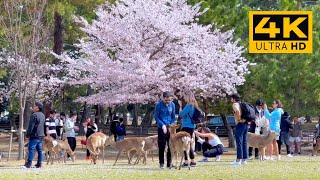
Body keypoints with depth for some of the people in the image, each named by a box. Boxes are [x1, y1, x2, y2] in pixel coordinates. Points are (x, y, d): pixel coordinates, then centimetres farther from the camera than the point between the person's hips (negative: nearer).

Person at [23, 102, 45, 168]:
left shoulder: (34, 115, -15)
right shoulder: (42, 115, 14)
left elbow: (31, 126, -16)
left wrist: (28, 134, -9)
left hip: (35, 135, -9)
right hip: (41, 135, 9)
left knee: (31, 149, -9)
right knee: (39, 150, 9)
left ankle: (28, 164, -13)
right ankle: (39, 164, 10)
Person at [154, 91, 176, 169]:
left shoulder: (172, 105, 2)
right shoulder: (159, 105, -8)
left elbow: (173, 116, 11)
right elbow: (156, 117, -5)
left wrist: (172, 124, -5)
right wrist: (162, 125, -15)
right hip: (162, 128, -3)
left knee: (170, 146, 3)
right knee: (162, 146, -2)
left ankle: (169, 163, 9)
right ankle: (161, 163, 5)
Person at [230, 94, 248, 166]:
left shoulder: (235, 104, -7)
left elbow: (237, 111, -28)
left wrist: (239, 119, -17)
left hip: (240, 124, -9)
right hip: (245, 124, 9)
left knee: (239, 142, -8)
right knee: (244, 143, 10)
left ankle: (238, 160, -10)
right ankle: (244, 159, 12)